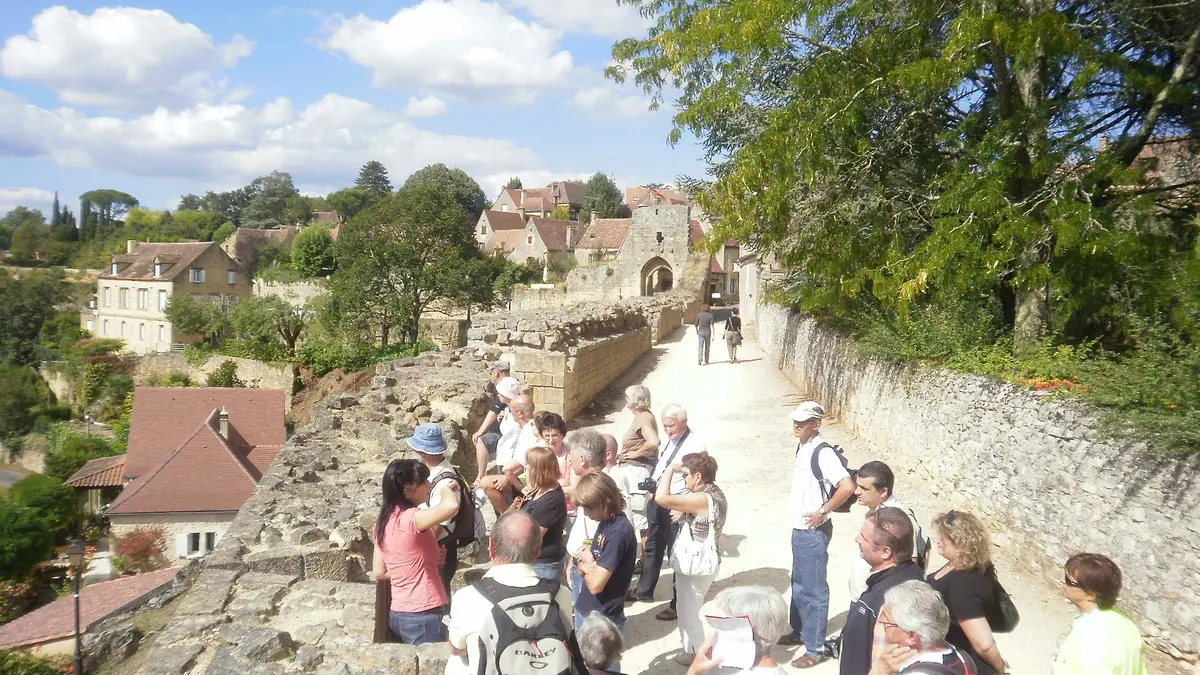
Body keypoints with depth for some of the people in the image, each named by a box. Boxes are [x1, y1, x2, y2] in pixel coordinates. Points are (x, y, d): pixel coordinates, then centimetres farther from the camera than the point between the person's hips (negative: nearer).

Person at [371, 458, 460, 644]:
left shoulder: (383, 522, 6)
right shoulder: (410, 519, -20)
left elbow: (379, 572, 13)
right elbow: (451, 505, -37)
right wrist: (446, 487, -14)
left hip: (398, 614, 9)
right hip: (421, 618, -9)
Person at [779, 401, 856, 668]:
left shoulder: (823, 452, -22)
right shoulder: (802, 447, 6)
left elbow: (848, 486, -31)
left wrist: (823, 512, -21)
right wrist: (799, 516, 12)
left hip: (814, 531, -9)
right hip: (799, 528, 9)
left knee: (814, 589, 2)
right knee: (798, 584, 22)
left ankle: (816, 648, 14)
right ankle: (799, 632, 38)